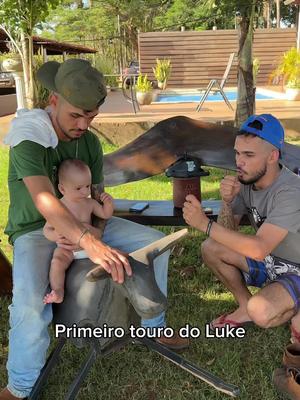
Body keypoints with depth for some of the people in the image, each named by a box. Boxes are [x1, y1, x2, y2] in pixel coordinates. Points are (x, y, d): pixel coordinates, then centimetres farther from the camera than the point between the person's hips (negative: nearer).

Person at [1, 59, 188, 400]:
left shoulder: (90, 142, -2)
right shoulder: (28, 139, -23)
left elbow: (97, 197, -1)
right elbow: (44, 200, -39)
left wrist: (88, 234, -23)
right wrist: (92, 244, -51)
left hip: (82, 222, 6)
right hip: (34, 230, -6)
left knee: (155, 242, -5)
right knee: (30, 304, -34)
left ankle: (153, 326, 11)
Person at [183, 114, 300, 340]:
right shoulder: (245, 180, -8)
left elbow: (258, 249, -37)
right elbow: (228, 232, -4)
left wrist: (205, 224, -38)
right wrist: (227, 203, -24)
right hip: (269, 261, 7)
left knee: (260, 311, -32)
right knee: (210, 248, -8)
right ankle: (245, 307, 9)